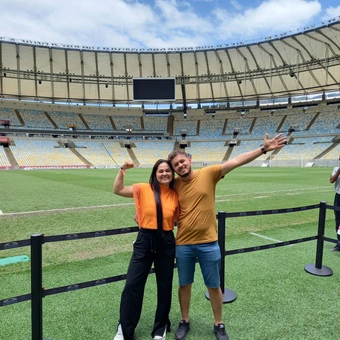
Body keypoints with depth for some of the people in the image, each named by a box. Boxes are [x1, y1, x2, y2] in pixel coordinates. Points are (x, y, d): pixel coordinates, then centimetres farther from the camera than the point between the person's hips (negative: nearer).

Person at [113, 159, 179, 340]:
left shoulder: (175, 195, -1)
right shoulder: (144, 189, -5)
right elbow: (117, 190, -3)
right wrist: (122, 170, -11)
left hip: (166, 243, 2)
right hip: (144, 241, -1)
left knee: (164, 286, 14)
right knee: (132, 284, 4)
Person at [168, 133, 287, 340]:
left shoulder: (208, 173, -9)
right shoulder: (174, 185, -2)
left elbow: (236, 162, -14)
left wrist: (263, 149, -19)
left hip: (208, 243, -1)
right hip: (183, 244, 2)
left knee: (214, 286, 14)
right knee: (185, 284, 17)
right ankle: (185, 322, 40)